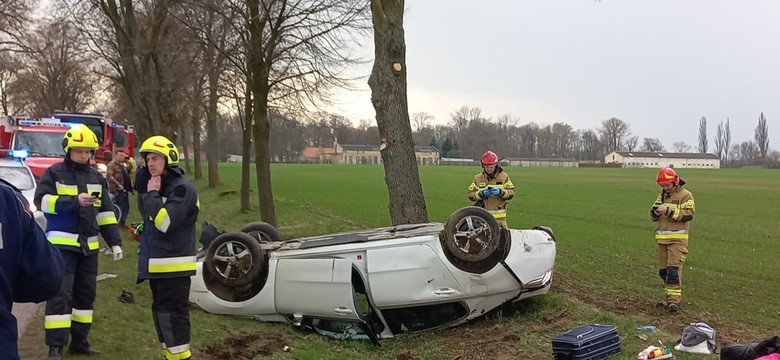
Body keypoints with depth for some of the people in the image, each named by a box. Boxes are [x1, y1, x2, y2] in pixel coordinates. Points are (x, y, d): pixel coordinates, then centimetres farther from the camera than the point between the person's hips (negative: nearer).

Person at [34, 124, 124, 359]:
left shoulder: (96, 177, 12)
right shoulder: (54, 173, -3)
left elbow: (105, 211, 13)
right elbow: (42, 201, -14)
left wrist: (114, 241, 6)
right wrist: (74, 201, -24)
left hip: (88, 245, 6)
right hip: (62, 243, -6)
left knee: (86, 292, 10)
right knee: (61, 293, -10)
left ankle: (79, 340, 21)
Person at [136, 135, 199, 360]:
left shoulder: (182, 188, -15)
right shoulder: (157, 186, 14)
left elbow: (164, 222, -24)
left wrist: (152, 194, -14)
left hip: (174, 265, -9)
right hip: (156, 263, 9)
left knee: (174, 311, -7)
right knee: (160, 310, 16)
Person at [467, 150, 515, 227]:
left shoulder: (504, 177, 6)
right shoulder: (477, 178, 7)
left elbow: (511, 193, 0)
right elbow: (471, 195, 0)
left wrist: (500, 192, -19)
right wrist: (482, 194, -18)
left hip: (499, 216, 0)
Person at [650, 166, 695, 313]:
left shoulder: (685, 195, -3)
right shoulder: (662, 195, 16)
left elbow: (688, 214, -14)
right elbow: (653, 216, 16)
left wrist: (670, 211, -20)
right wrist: (655, 212, -7)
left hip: (677, 239, -7)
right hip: (662, 238, 7)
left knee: (674, 269, -14)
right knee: (663, 270, 9)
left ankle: (674, 300, -14)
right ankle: (671, 297, 18)